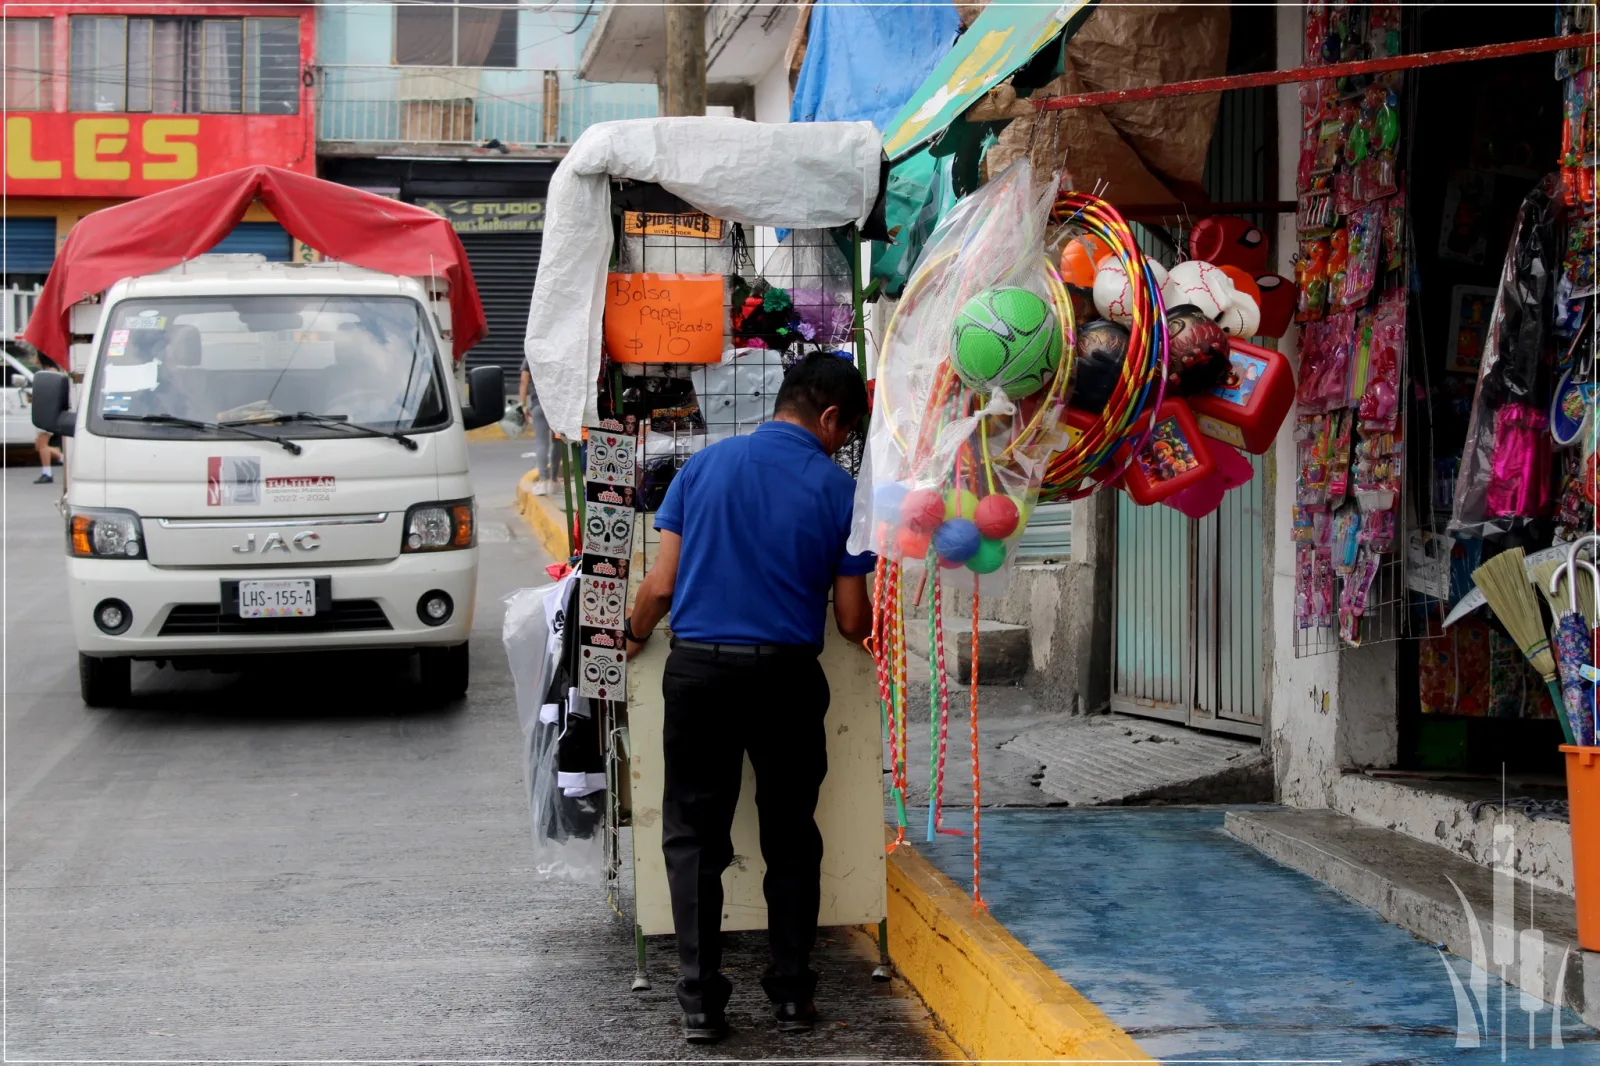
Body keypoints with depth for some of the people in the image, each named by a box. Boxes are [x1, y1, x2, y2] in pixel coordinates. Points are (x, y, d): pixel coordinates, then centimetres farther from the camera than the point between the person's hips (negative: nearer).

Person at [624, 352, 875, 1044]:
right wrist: (870, 633, 25)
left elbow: (661, 586, 0)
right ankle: (792, 994, 16)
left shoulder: (706, 464, 2)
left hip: (698, 671, 1)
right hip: (786, 676, -1)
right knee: (791, 838, 14)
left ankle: (701, 1002, 6)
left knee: (694, 838, 8)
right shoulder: (837, 489, -2)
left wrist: (635, 635, 20)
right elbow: (852, 621, 1)